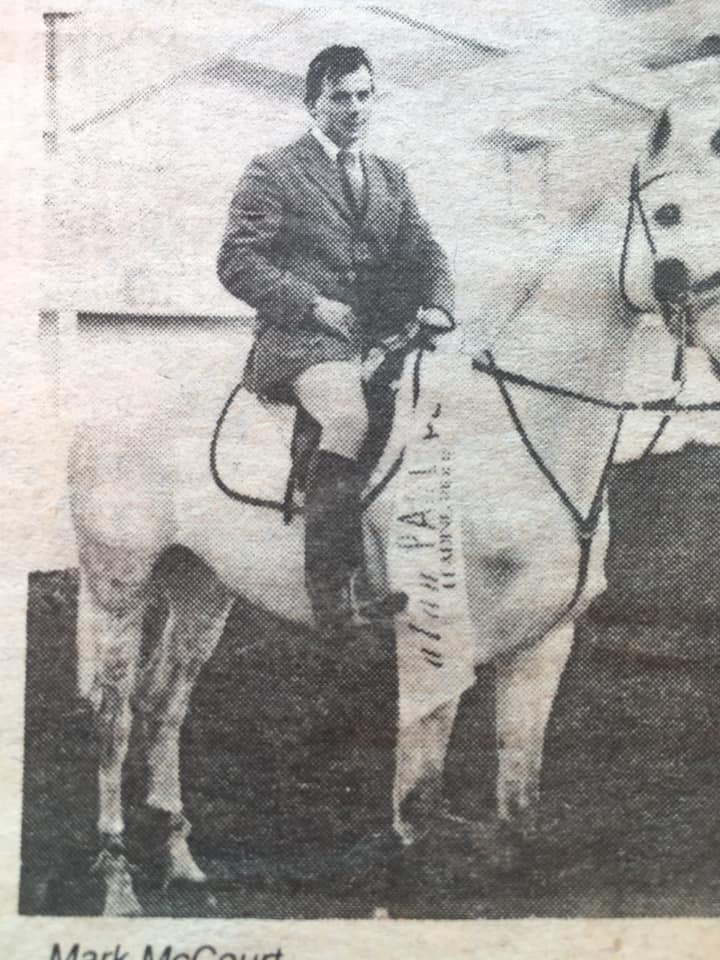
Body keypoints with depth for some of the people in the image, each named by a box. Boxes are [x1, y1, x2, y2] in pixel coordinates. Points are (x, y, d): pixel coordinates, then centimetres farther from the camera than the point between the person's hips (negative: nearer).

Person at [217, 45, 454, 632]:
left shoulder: (389, 178, 24)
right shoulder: (273, 173, 6)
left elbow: (424, 251, 18)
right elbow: (236, 262, -2)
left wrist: (437, 305, -4)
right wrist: (312, 303, -14)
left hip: (380, 336, 6)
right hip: (300, 337, -6)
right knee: (349, 420, -33)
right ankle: (330, 585, -26)